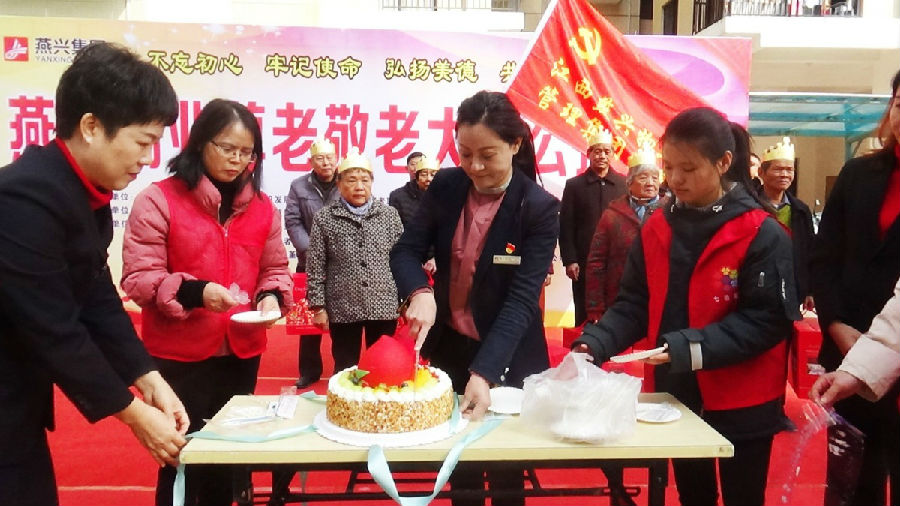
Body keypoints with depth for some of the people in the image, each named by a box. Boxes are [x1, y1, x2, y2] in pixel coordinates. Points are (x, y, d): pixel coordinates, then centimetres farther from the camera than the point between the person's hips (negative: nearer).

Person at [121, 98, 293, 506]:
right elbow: (138, 277, -11)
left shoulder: (262, 206, 6)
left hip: (243, 353, 5)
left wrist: (271, 297, -9)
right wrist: (194, 292, -25)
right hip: (179, 355, -4)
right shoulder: (158, 199, -8)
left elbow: (276, 268, 12)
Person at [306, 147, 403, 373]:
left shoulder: (389, 214, 4)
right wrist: (318, 306, -3)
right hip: (343, 309, -1)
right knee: (345, 370, 11)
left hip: (383, 307, 1)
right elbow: (316, 267, 0)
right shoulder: (325, 218, 0)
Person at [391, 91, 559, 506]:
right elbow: (405, 250, -6)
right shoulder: (445, 187, -7)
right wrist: (420, 292, -29)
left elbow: (522, 299, -23)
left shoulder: (540, 208, -19)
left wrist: (484, 372, -33)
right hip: (449, 346, 3)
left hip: (507, 359, -3)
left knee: (505, 463, 16)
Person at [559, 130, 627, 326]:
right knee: (584, 315, 7)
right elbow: (566, 226, 2)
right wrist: (569, 260, -5)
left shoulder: (623, 184, 5)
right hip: (583, 263, 0)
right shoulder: (574, 185, 5)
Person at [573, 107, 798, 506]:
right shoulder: (656, 229, 1)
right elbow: (634, 304, 2)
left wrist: (691, 347, -27)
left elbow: (769, 319, -17)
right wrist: (594, 344, -15)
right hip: (676, 396, 4)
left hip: (742, 404, -4)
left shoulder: (762, 234, -13)